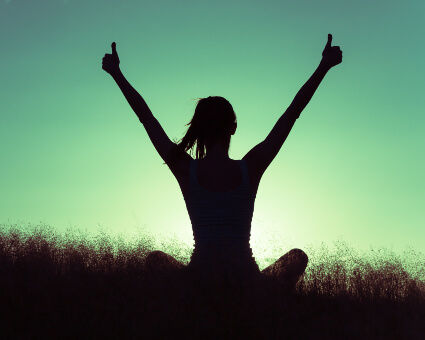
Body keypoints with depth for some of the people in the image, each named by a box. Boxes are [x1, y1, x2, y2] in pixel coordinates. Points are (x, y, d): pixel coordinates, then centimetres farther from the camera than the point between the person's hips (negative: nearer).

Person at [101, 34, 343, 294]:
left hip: (200, 281, 0)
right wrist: (324, 67, 5)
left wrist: (116, 72, 13)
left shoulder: (185, 169, -8)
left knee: (156, 259, 32)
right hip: (246, 280, 0)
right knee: (298, 257, 28)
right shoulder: (251, 168, -10)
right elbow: (293, 112, -3)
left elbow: (145, 116, 2)